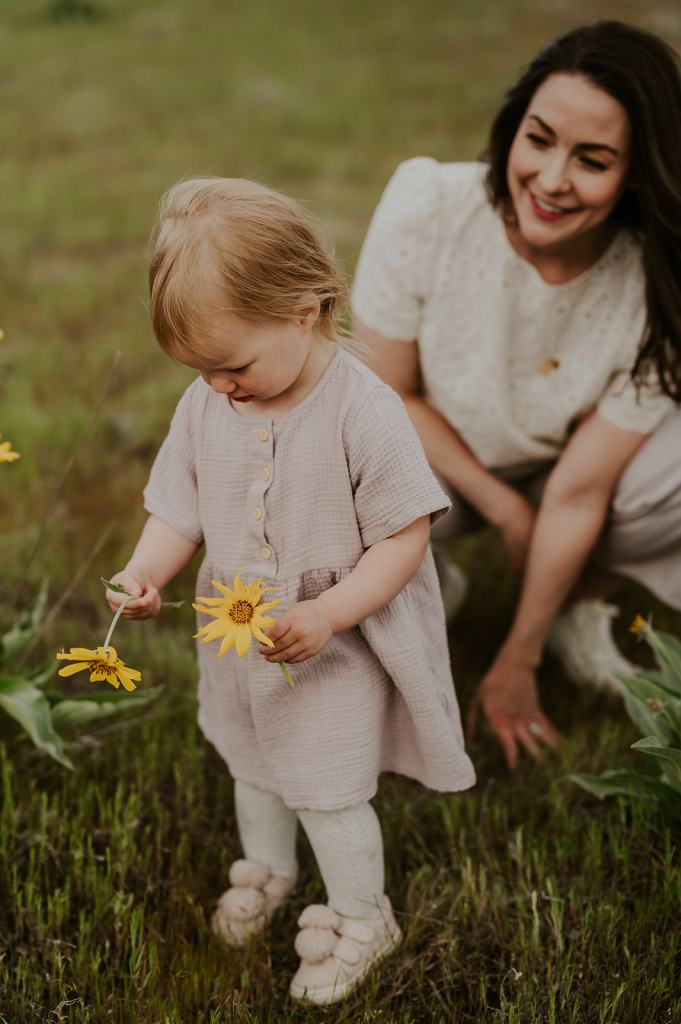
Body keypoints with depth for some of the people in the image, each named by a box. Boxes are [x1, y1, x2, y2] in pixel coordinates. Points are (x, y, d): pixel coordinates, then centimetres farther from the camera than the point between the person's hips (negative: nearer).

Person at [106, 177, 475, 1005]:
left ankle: (361, 918, 35)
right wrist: (146, 570, -22)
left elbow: (405, 536, -22)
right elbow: (180, 510, -2)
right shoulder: (203, 407, -10)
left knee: (329, 793, 7)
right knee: (252, 767, 27)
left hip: (337, 650, -6)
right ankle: (267, 868, 57)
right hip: (240, 641, 6)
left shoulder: (364, 413, -27)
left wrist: (325, 614, -31)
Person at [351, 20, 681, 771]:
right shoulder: (428, 204, -27)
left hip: (553, 474, 0)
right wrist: (504, 510, -17)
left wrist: (516, 666, -16)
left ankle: (576, 596, 4)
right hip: (427, 457, 0)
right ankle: (428, 583, 6)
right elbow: (386, 392, -15)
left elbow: (578, 492, -23)